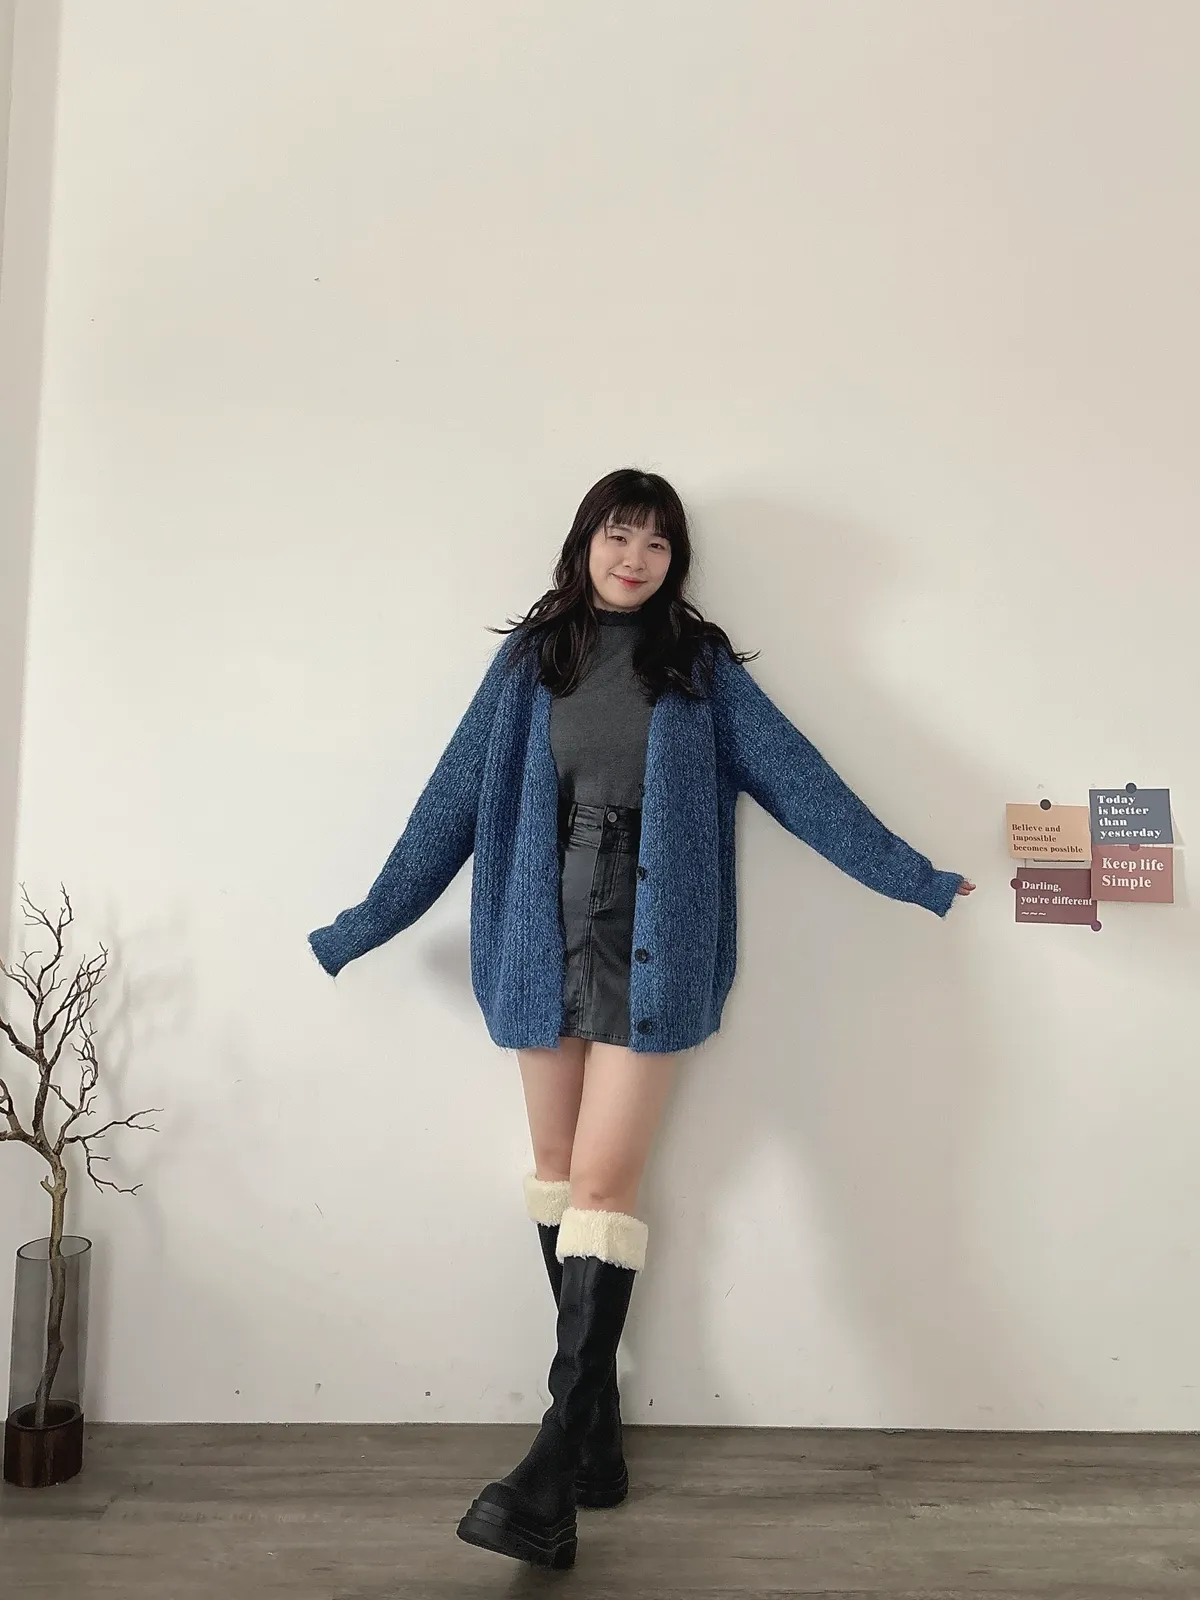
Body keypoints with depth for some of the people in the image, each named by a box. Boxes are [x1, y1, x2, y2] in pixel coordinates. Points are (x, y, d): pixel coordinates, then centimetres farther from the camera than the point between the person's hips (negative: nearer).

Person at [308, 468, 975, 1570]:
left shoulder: (697, 663, 6)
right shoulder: (531, 658, 10)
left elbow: (794, 774, 5)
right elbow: (454, 798, 9)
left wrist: (914, 878, 4)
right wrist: (359, 926, 9)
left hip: (648, 945, -3)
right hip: (546, 937, 3)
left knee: (602, 1183, -7)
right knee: (558, 1174, 8)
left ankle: (557, 1468, -1)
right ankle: (597, 1420, 23)